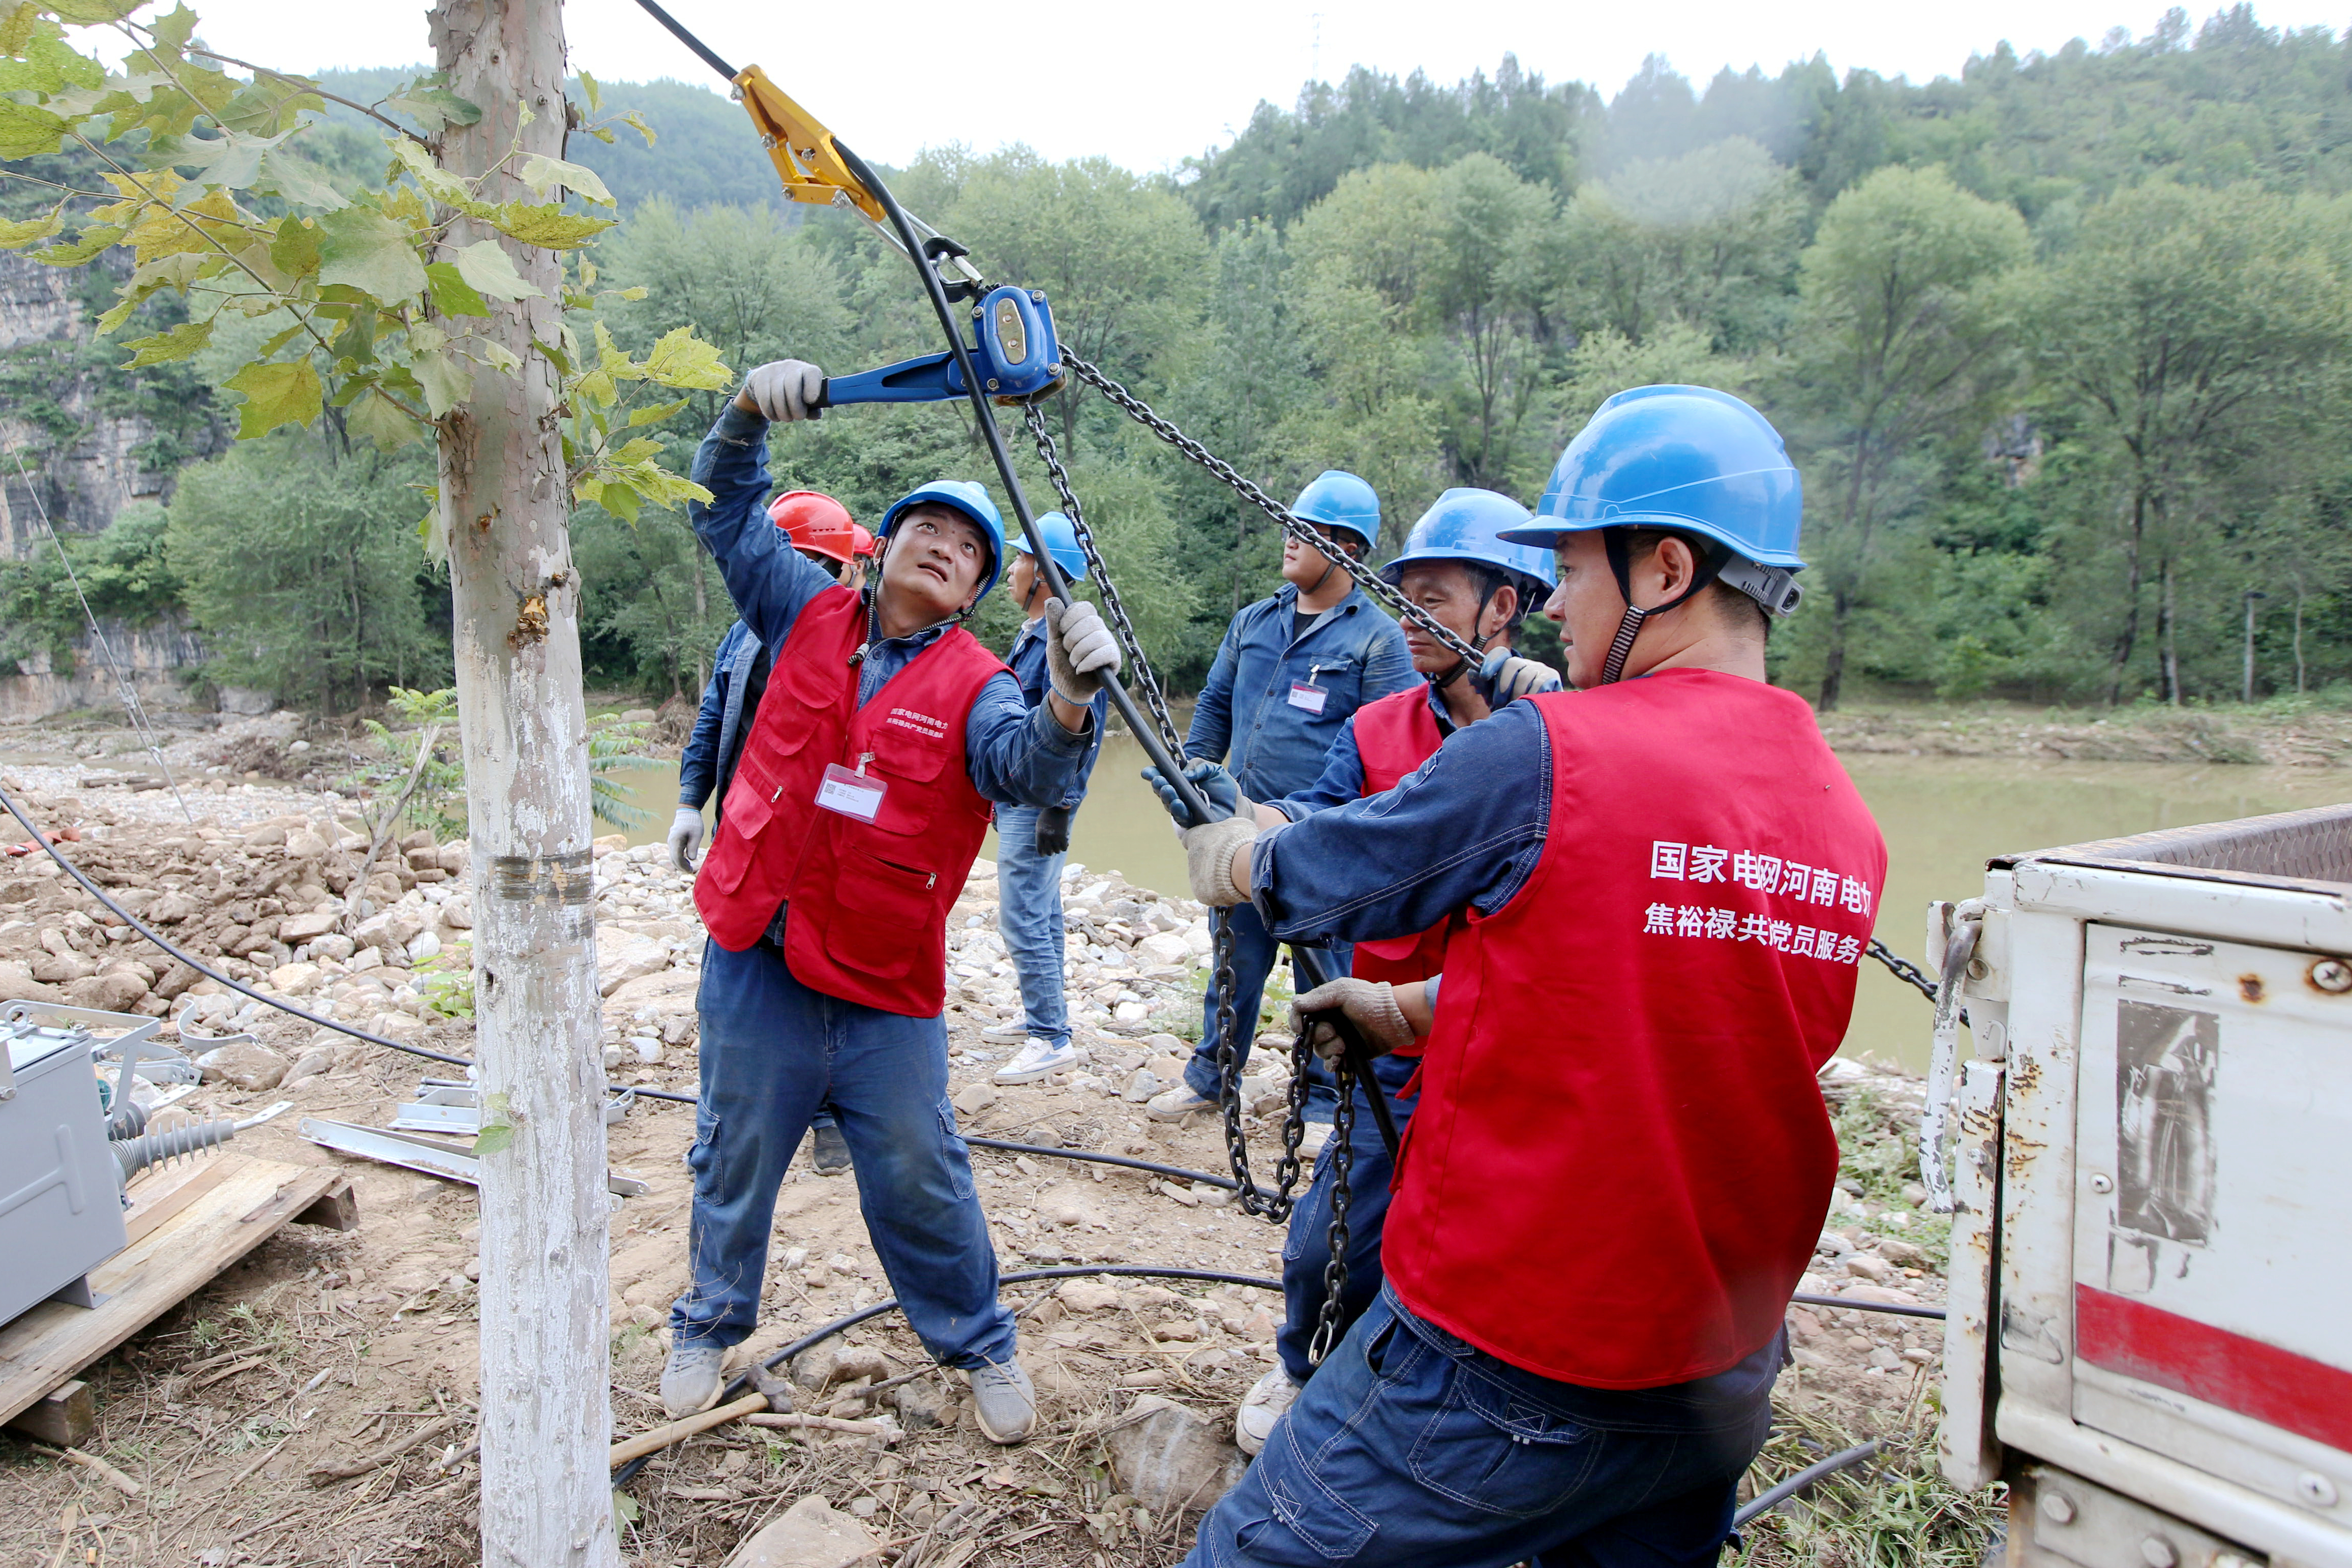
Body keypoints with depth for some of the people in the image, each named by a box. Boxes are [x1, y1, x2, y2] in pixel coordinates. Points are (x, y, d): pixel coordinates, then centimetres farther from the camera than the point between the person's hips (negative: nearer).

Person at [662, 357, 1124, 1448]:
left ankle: (979, 1346, 30)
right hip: (757, 958, 2)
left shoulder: (976, 685, -6)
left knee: (919, 1178, 7)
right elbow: (727, 512, 5)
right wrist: (750, 412, -13)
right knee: (734, 1156, 18)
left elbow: (1027, 768, -25)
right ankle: (710, 1327, 42)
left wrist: (1067, 705, -47)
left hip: (887, 985, -2)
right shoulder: (808, 617, 2)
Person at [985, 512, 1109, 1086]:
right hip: (1017, 797, 11)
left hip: (1039, 803, -11)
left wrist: (1057, 809, -23)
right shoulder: (1029, 634, 14)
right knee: (1040, 915, 18)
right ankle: (1043, 1016, 29)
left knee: (1023, 921, -10)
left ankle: (1052, 1039, -2)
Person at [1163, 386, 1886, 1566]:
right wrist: (1405, 1012, 20)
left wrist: (1222, 851, 17)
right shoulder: (1850, 825, 1)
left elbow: (1287, 877, -5)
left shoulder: (1543, 754, -20)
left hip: (1504, 1370, -7)